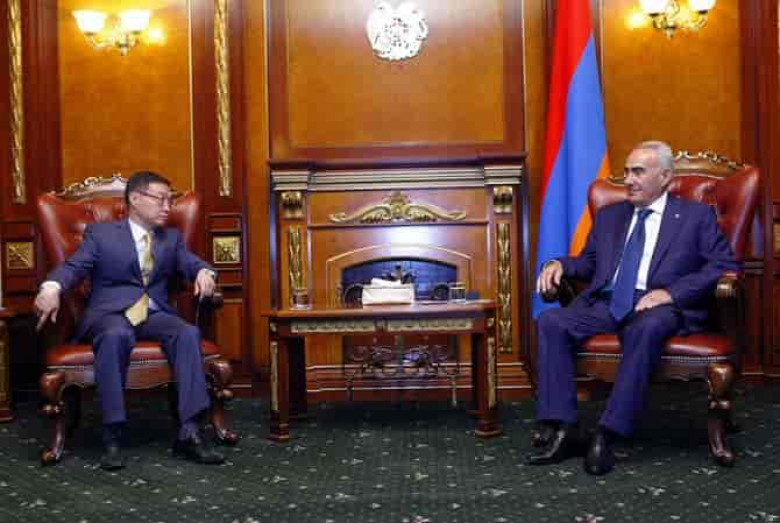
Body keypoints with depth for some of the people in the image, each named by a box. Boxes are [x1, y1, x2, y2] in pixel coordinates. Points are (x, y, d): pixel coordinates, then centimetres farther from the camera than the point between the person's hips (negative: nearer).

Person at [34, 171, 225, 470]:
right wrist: (51, 287, -25)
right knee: (116, 335, -38)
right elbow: (74, 267, -2)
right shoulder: (100, 232, 11)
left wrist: (203, 272, -17)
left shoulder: (172, 238, 22)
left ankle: (190, 432, -33)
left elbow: (190, 263, 9)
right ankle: (112, 437, -35)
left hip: (155, 314, 3)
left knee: (188, 333, -29)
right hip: (109, 313, -3)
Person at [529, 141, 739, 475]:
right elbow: (589, 262, 29)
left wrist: (671, 293, -14)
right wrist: (560, 264, 5)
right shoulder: (609, 216, 25)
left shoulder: (696, 216, 11)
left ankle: (607, 435, -36)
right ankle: (560, 431, -25)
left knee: (647, 328, -39)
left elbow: (726, 265, 0)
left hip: (659, 306, -4)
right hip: (604, 303, 4)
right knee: (550, 322, -23)